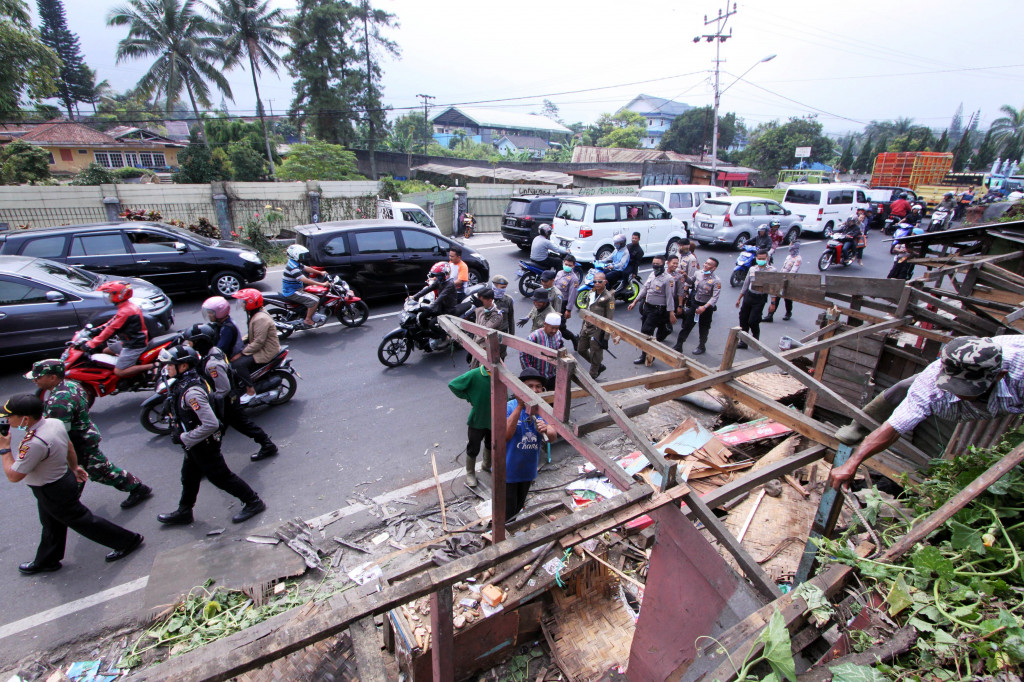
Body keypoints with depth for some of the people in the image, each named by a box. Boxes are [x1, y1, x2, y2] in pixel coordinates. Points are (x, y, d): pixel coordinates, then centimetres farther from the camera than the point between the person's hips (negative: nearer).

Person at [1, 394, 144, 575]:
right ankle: (46, 561, 48)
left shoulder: (33, 443, -36)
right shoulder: (54, 422, -8)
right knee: (51, 525, 27)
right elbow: (69, 447, 9)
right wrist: (74, 467, 25)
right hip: (64, 478, 9)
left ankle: (128, 540, 19)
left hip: (53, 492, -9)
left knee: (81, 520, 8)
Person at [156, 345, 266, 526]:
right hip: (194, 444, 10)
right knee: (189, 477, 24)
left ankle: (253, 502, 16)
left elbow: (211, 424, -35)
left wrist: (185, 438, -23)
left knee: (220, 477, 4)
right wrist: (182, 434, 14)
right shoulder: (183, 384, 0)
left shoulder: (192, 392, -31)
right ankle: (184, 512, 43)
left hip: (204, 444, -9)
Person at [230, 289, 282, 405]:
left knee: (237, 364, -21)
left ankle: (250, 391, -11)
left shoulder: (261, 319, -23)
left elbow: (258, 342, -25)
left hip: (266, 351, -11)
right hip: (260, 347, 11)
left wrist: (241, 353, -20)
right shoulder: (256, 315, 11)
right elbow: (252, 336, 21)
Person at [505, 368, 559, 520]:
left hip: (528, 469, 5)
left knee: (519, 505, 26)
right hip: (509, 469, -5)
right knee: (508, 510, 5)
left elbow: (553, 437, -12)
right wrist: (519, 407, -38)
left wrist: (546, 430, -36)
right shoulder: (510, 407, -21)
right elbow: (505, 436, -34)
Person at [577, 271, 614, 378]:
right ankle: (600, 366, 37)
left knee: (595, 356, 4)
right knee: (581, 350, 18)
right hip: (587, 328, 8)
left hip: (598, 330, -8)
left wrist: (605, 338, -17)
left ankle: (592, 377, 24)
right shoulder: (590, 293, 7)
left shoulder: (608, 297, -15)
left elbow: (609, 320, -15)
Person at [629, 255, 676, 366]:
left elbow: (670, 297, -17)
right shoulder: (652, 274, 10)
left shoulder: (668, 279, -15)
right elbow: (644, 289, 17)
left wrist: (671, 313, -19)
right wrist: (635, 302, 16)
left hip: (658, 310, -8)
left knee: (646, 332, -11)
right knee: (643, 331, 13)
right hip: (647, 306, 8)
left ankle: (645, 356, 0)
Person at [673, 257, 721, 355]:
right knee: (686, 325, 3)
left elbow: (715, 297, -22)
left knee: (703, 329, 13)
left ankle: (701, 347, 33)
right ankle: (678, 346, 9)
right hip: (694, 303, 3)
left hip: (707, 306, -3)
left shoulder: (716, 280, -16)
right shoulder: (698, 273, -3)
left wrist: (704, 307, -30)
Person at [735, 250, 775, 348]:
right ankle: (743, 341, 23)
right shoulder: (752, 269, 7)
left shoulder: (771, 270, -7)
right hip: (748, 296, 5)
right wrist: (739, 298, 17)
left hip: (760, 298, -5)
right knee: (743, 319, 8)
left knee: (753, 321, -7)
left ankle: (755, 340, 21)